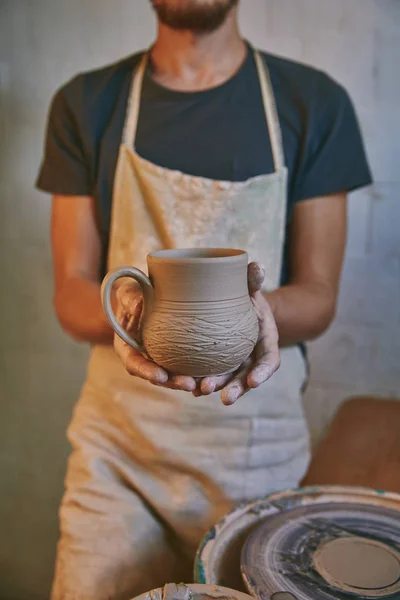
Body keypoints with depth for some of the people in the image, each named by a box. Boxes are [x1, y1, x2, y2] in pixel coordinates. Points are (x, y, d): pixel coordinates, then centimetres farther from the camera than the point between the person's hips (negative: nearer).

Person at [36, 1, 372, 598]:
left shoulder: (314, 103, -2)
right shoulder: (85, 105, 1)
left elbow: (318, 297, -3)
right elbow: (71, 291, -2)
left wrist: (256, 308, -26)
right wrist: (123, 313, -25)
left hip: (257, 442, 0)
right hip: (117, 441, 1)